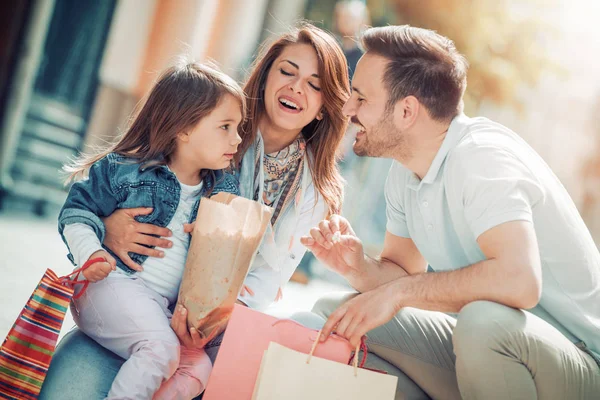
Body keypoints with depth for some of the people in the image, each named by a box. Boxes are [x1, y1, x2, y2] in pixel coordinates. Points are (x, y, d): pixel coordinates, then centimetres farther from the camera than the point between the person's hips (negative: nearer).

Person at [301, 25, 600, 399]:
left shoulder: (481, 154, -23)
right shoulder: (405, 170, 3)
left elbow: (519, 281, -37)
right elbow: (401, 270, 10)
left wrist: (399, 291, -26)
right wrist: (358, 266, -13)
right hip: (484, 343, 7)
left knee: (483, 320, -39)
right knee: (334, 313, 1)